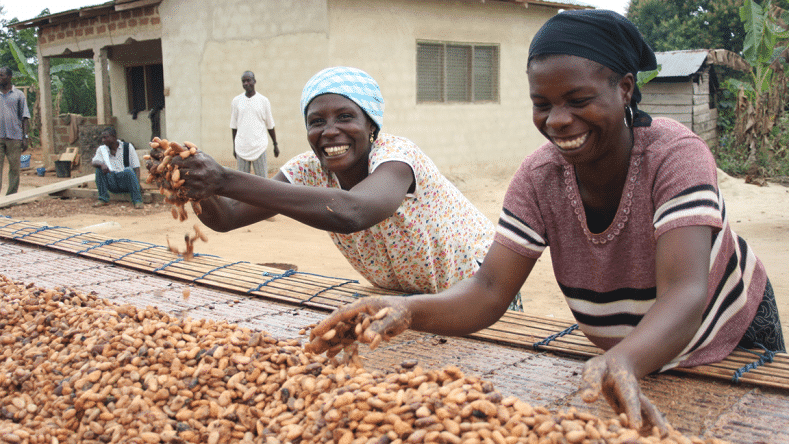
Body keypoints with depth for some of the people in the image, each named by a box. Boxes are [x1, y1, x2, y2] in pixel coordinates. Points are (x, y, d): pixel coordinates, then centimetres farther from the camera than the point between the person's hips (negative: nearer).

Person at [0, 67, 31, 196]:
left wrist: (25, 137, -2)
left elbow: (25, 117, 6)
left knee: (14, 168, 3)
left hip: (15, 137, -1)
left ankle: (12, 195, 12)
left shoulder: (18, 95, 7)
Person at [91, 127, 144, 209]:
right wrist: (101, 164, -29)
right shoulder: (102, 149, 11)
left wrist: (138, 185, -18)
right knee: (99, 168, -20)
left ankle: (137, 201, -33)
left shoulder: (128, 147, 3)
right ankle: (103, 199, -18)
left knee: (128, 170, -33)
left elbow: (136, 168, -3)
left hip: (126, 181, -3)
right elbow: (93, 162, -5)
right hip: (112, 185, 3)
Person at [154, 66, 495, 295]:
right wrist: (195, 187, -41)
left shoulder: (396, 155, -31)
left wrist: (224, 180, -54)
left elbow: (351, 213, -53)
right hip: (403, 296, 5)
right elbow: (226, 217, -17)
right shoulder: (310, 170, -12)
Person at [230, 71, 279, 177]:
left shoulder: (263, 100, 4)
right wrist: (234, 146, 13)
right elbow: (234, 126, 13)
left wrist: (275, 144, 12)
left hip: (259, 147, -1)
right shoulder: (236, 101, 8)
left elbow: (270, 125, 10)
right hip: (241, 147, 2)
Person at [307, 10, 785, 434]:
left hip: (731, 340, -2)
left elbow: (684, 298, -46)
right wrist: (411, 311, -48)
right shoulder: (539, 178, -21)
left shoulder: (676, 155, -33)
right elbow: (490, 290, -27)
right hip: (625, 353, 2)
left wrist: (624, 364, -67)